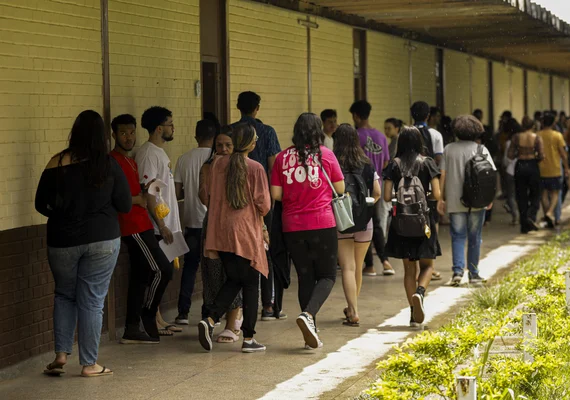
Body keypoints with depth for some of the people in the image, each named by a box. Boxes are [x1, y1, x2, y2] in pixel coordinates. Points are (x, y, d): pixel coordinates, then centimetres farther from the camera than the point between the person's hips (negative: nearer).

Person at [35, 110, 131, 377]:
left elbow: (41, 205, 0)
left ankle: (61, 355, 9)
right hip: (103, 240, -1)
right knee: (92, 300, 6)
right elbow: (125, 206, -2)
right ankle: (89, 364, 9)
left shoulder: (56, 165, -7)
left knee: (64, 295, 19)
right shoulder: (110, 167, -7)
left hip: (63, 241, 1)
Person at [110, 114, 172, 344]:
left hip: (141, 226, 10)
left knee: (140, 275, 9)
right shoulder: (114, 162, -12)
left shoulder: (130, 162, 19)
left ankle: (132, 330, 12)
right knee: (162, 269, -10)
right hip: (133, 227, -10)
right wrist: (139, 199, -12)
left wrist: (145, 193, 11)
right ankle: (148, 316, 3)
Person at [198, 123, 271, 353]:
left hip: (221, 232, 5)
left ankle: (210, 319, -3)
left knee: (233, 280, 18)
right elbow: (264, 205, -9)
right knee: (250, 284, 6)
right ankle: (248, 338, 8)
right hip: (246, 232, -5)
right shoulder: (255, 169, -11)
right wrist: (261, 224, 12)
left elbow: (210, 194, 12)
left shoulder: (218, 164, 3)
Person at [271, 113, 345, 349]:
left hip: (292, 226, 3)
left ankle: (310, 334, 13)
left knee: (305, 277, 12)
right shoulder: (325, 154, -3)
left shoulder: (283, 157, 2)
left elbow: (275, 194, 2)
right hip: (322, 224, -3)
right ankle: (308, 314, -19)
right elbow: (340, 189, 3)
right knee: (327, 275, 7)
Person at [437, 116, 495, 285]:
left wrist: (441, 198, 6)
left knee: (458, 236, 7)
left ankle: (458, 271, -8)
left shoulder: (449, 149, 0)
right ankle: (473, 274, 13)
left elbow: (442, 175, 0)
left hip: (455, 201, 1)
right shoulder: (481, 149, -2)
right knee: (474, 238, 9)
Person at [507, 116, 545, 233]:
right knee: (535, 194, 13)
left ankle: (524, 225, 8)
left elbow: (510, 155, -3)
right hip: (532, 166, -1)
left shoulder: (516, 137, -3)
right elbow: (541, 156, -10)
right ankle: (531, 216, -12)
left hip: (520, 166, 2)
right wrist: (535, 158, 11)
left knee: (521, 197, 8)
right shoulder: (537, 138, -6)